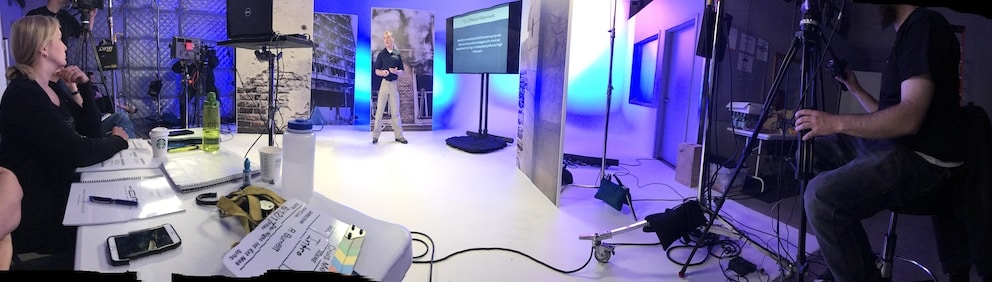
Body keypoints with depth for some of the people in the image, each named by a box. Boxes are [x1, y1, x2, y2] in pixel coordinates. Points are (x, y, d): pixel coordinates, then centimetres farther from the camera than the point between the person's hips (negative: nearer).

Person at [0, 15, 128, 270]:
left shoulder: (51, 88, 8)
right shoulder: (23, 96, -22)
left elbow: (91, 131, 7)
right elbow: (78, 153, -29)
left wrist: (84, 86, -2)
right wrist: (118, 140, -10)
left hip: (58, 196, 9)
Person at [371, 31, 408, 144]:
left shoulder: (397, 54, 7)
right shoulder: (381, 54, 4)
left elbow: (402, 72, 9)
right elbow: (376, 71, 4)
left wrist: (395, 71, -13)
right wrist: (382, 72, -17)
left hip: (394, 84, 1)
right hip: (384, 83, -1)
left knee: (395, 111, 7)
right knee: (379, 110, -2)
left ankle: (399, 135, 13)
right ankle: (375, 135, 3)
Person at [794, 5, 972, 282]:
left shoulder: (925, 24, -10)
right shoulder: (908, 32, 19)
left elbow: (909, 118, -22)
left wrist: (836, 122, -23)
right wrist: (855, 89, 22)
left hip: (922, 160, -11)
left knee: (821, 196, -31)